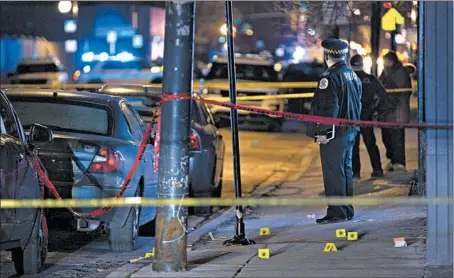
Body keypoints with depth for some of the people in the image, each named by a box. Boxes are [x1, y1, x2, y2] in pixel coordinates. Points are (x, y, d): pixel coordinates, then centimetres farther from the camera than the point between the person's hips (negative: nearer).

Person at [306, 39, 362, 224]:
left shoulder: (330, 77, -16)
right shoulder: (353, 75, 12)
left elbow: (329, 107, -20)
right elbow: (358, 103, 17)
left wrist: (323, 131, -18)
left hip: (333, 133, -9)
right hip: (350, 131, 9)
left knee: (333, 172, -5)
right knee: (346, 170, 15)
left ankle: (337, 212, -5)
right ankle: (347, 210, 20)